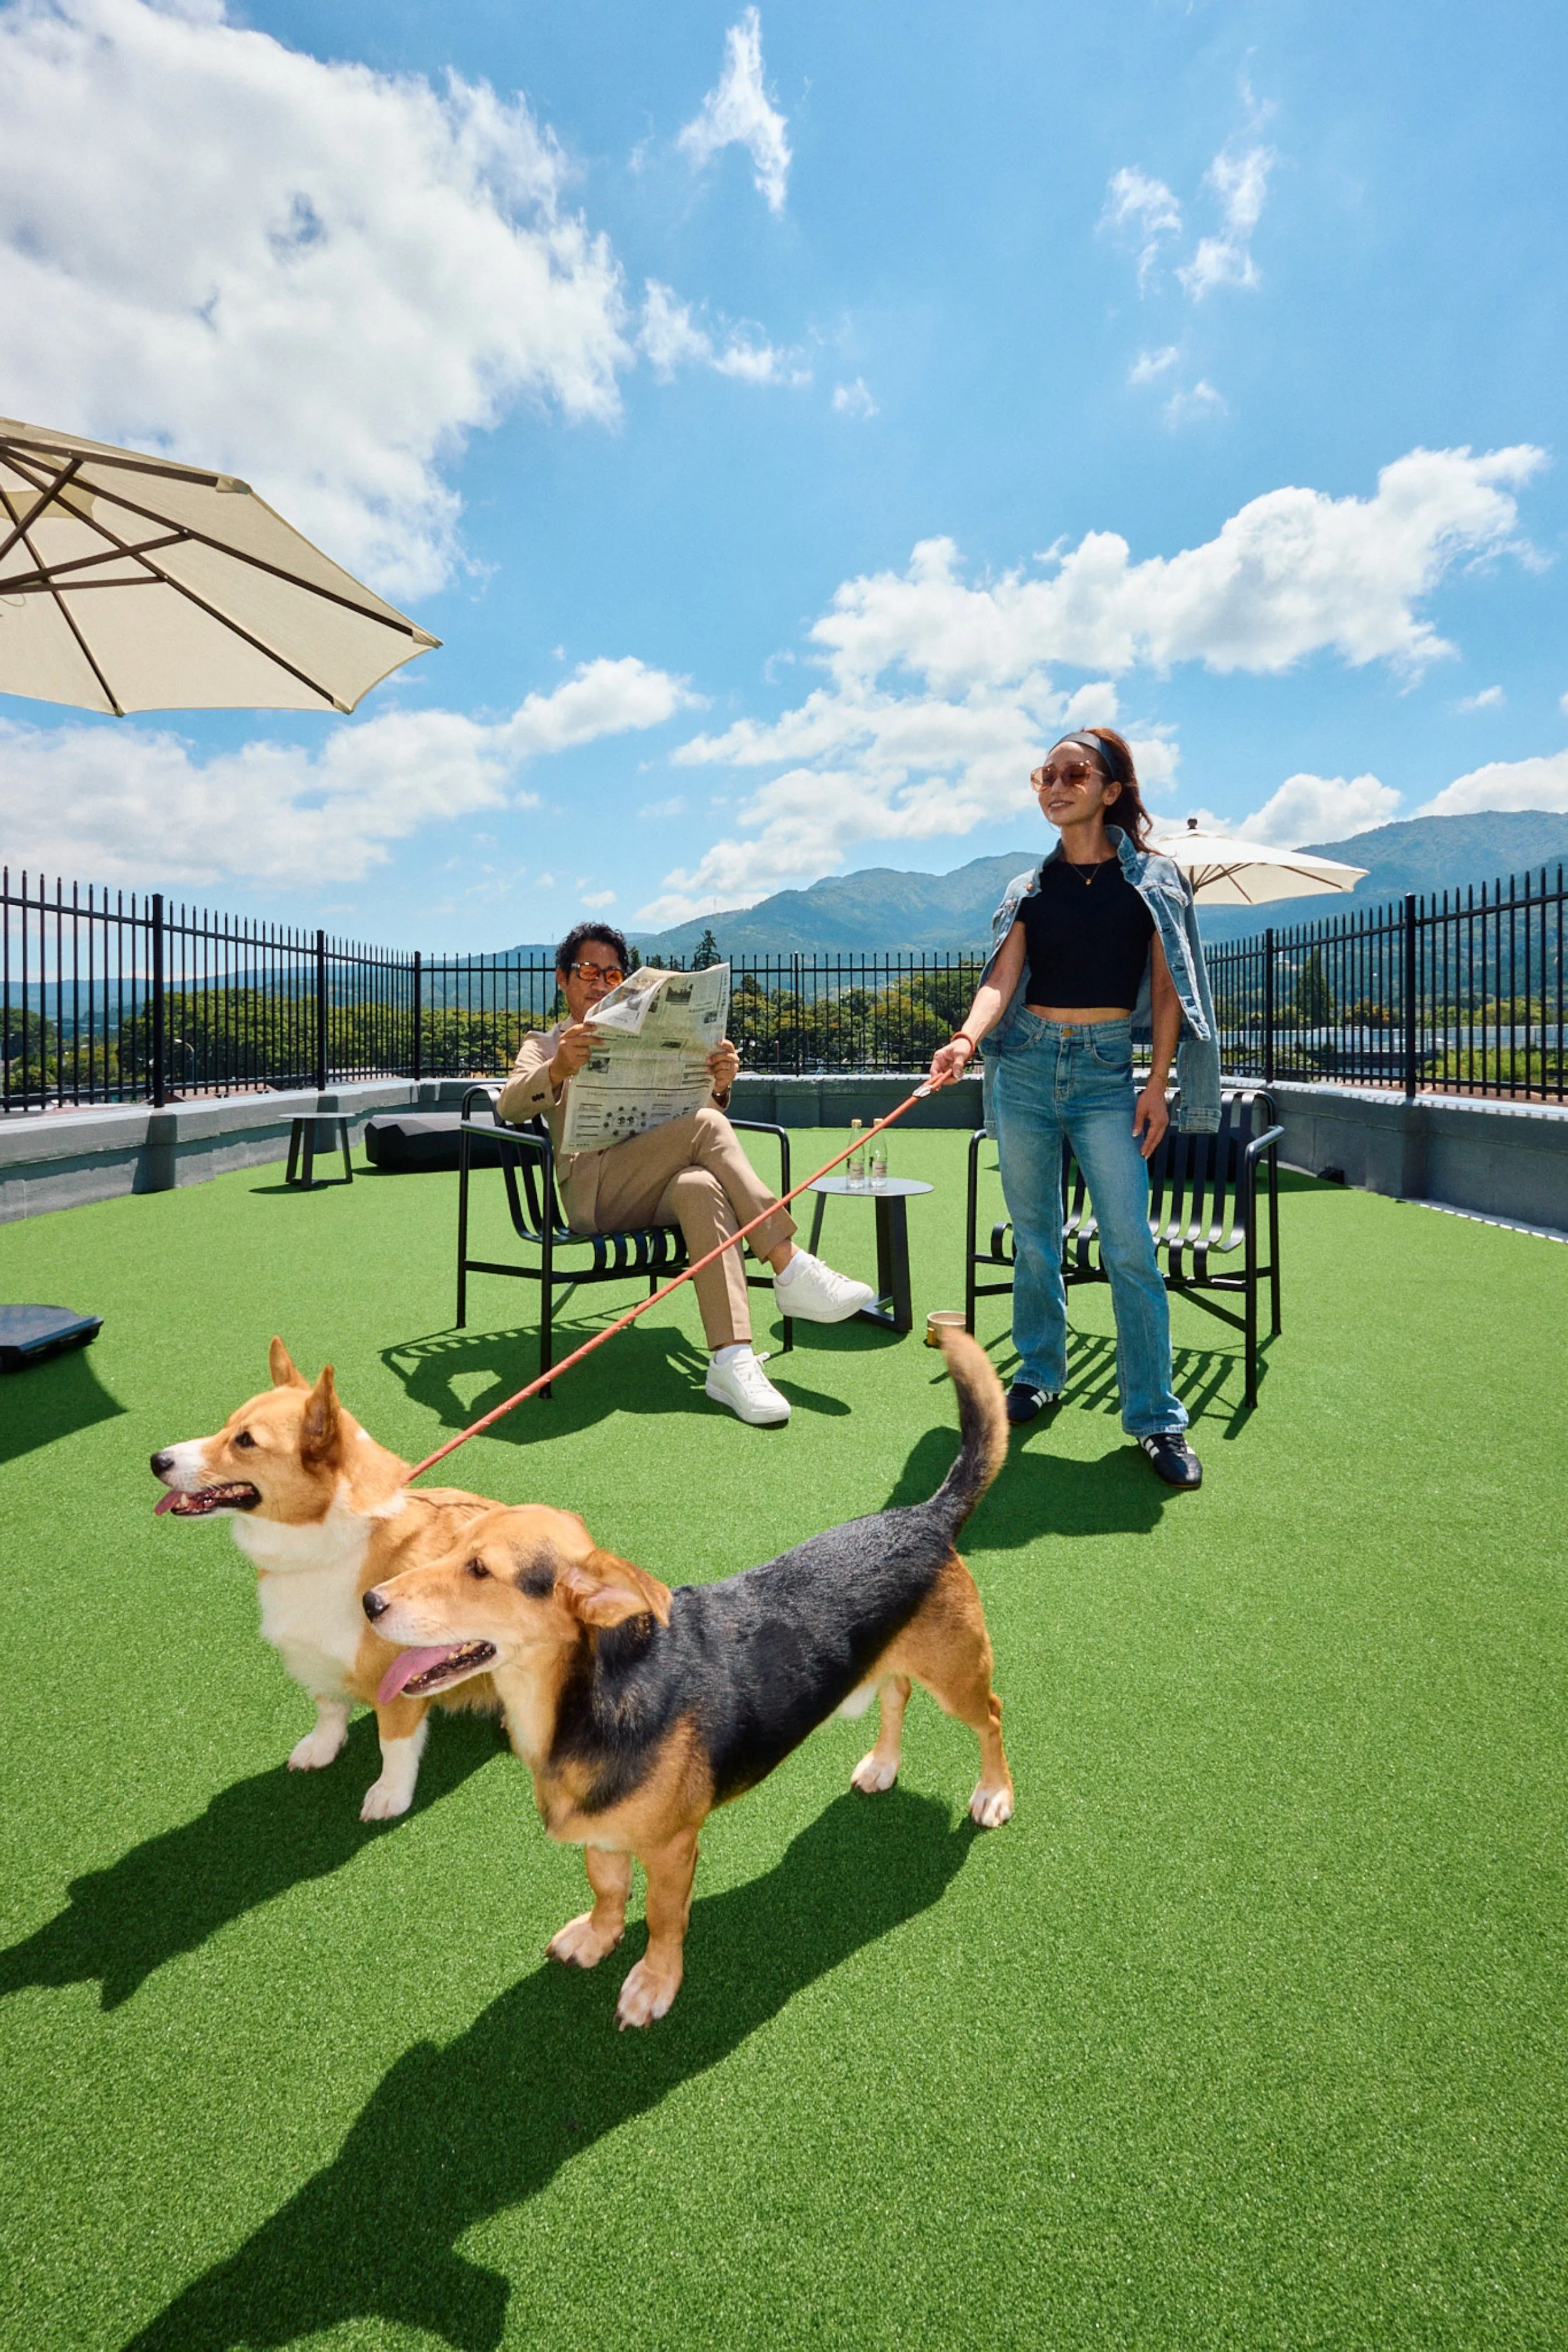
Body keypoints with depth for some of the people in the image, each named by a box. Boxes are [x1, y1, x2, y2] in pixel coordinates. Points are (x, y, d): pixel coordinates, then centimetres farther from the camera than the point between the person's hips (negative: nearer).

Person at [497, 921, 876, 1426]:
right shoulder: (543, 1044, 20)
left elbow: (692, 1104, 16)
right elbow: (509, 1106, -3)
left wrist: (719, 1084, -9)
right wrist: (559, 1070, -26)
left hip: (661, 1186, 3)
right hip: (593, 1189, -3)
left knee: (700, 1185, -36)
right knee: (705, 1127, -29)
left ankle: (731, 1360, -48)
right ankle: (790, 1269, -31)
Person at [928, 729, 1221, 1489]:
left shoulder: (1153, 878, 5)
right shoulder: (1029, 887, 10)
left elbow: (1168, 988, 3)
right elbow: (1002, 977, -3)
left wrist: (1158, 1083, -5)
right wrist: (968, 1037, -23)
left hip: (1108, 1069, -2)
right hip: (1026, 1062, 3)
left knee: (1129, 1247, -8)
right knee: (1033, 1237, 9)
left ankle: (1157, 1418, 1)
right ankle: (1040, 1373, 25)